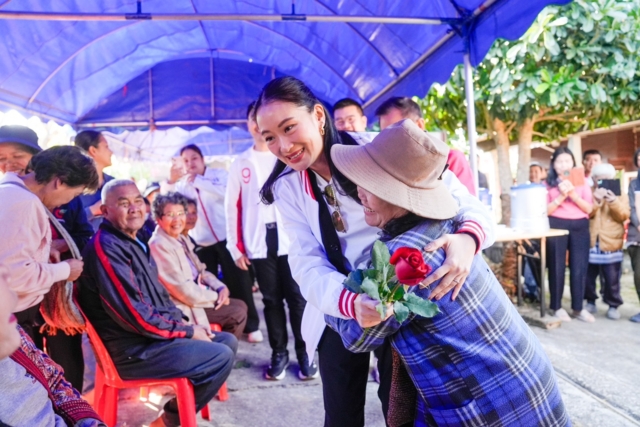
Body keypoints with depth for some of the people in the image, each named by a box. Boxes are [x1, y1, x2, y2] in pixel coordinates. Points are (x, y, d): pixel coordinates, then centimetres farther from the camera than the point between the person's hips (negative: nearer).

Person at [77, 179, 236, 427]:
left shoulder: (134, 241, 12)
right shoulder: (107, 247, -20)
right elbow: (136, 316, -25)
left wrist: (185, 324, 3)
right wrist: (187, 331, -13)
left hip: (154, 334, 10)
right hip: (133, 350, -10)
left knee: (228, 341, 9)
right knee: (221, 356, -14)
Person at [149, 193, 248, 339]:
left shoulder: (181, 239, 9)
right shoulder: (159, 245, -21)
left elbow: (200, 271, 15)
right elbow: (182, 290, -24)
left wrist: (221, 287, -4)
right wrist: (216, 296, -13)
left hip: (197, 296, 9)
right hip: (183, 306, -9)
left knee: (240, 305, 9)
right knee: (237, 313, -10)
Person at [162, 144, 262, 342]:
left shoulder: (219, 175, -1)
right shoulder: (182, 184, 8)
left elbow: (228, 193, -19)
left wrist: (199, 181, -20)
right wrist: (170, 181, -24)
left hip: (226, 238, -3)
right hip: (200, 242, 3)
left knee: (238, 282, 1)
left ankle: (251, 326, 13)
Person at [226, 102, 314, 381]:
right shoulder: (241, 163, 11)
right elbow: (232, 206, 8)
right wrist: (235, 247, 3)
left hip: (291, 240, -2)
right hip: (259, 244, 2)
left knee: (297, 298, 2)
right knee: (272, 300, 10)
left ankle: (304, 352, 17)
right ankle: (279, 353, 23)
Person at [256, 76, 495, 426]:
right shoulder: (286, 188, -5)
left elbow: (463, 201, -16)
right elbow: (308, 265, -13)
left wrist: (468, 239, -40)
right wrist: (351, 302, -34)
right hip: (340, 313, 3)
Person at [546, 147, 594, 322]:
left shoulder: (582, 183, 10)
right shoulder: (548, 184, 3)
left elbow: (589, 208, 1)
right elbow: (546, 210, -4)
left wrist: (573, 195, -12)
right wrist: (561, 196, -15)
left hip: (580, 227, 2)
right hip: (556, 226, -2)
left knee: (579, 267, 2)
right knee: (557, 267, 3)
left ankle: (578, 308, 12)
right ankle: (557, 306, 12)